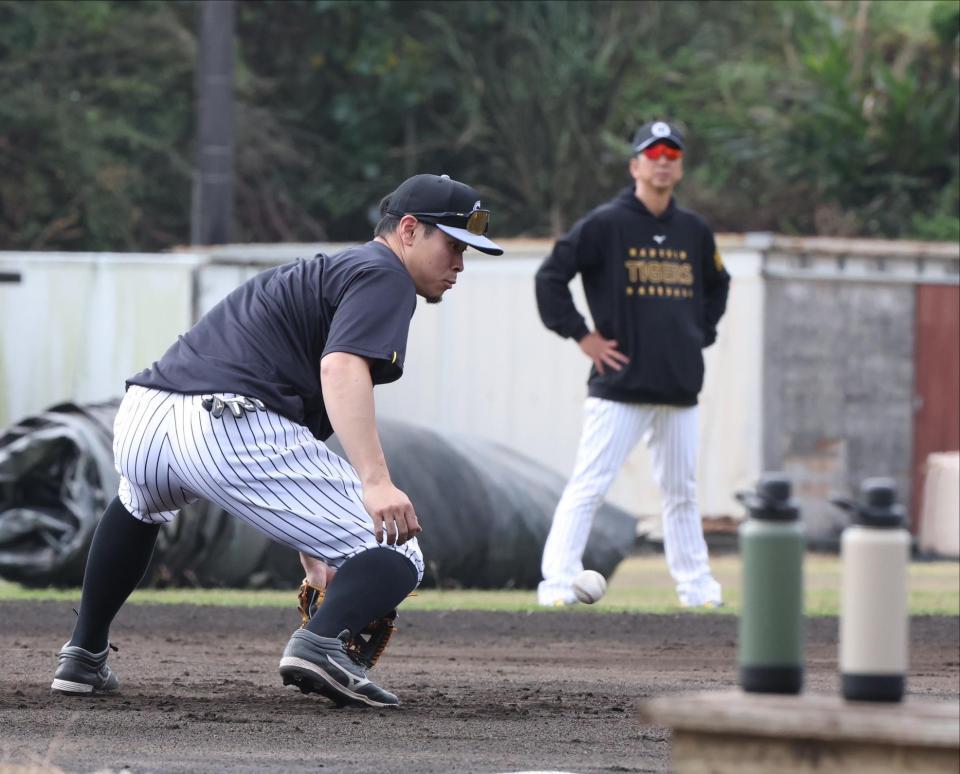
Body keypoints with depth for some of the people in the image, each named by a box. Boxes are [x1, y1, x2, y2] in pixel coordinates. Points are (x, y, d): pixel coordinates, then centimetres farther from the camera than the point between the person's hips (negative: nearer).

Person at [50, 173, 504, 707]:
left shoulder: (322, 272, 35)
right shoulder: (384, 275, 6)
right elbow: (340, 368, -15)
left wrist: (315, 557, 40)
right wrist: (375, 481, -25)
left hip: (141, 417, 9)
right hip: (230, 425, -9)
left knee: (140, 503, 45)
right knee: (397, 559, -3)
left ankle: (84, 657, 42)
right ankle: (323, 642, -31)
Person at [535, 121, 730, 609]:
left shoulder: (694, 231, 12)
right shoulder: (605, 224, -6)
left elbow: (717, 285, 30)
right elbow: (550, 277, -7)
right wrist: (582, 336, -9)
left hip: (680, 385, 5)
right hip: (620, 384, -5)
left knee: (681, 491, 13)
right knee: (589, 485, -10)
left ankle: (695, 585, 22)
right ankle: (558, 582, -10)